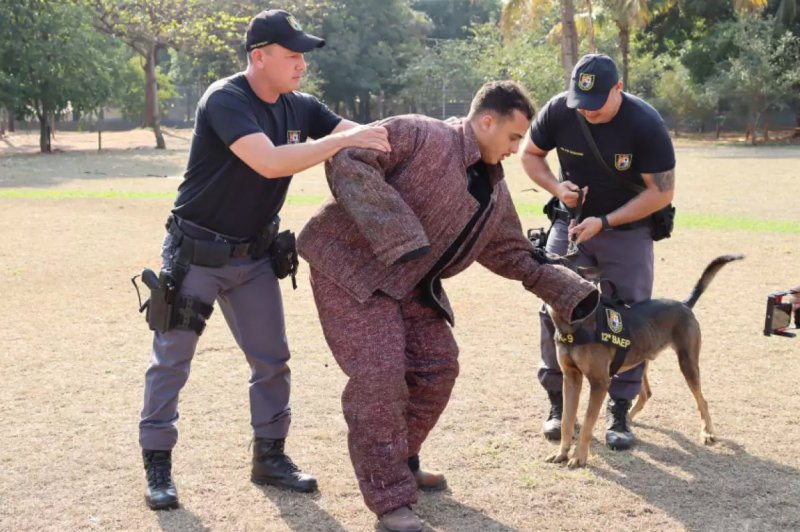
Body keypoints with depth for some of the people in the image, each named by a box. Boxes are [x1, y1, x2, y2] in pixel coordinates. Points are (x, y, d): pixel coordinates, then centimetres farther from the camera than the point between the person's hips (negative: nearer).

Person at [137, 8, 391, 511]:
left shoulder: (300, 107, -2)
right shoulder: (225, 100, -23)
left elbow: (369, 136, -2)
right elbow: (270, 163, -37)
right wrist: (342, 140, -37)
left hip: (255, 255, 6)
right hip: (196, 253, -6)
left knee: (272, 359, 10)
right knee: (171, 359, 2)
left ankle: (270, 456, 24)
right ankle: (158, 466, 12)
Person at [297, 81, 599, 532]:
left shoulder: (494, 192, 9)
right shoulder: (421, 138, -18)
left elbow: (513, 255, 18)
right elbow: (347, 160, -26)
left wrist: (568, 292, 8)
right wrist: (397, 233, -34)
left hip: (411, 284, 9)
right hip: (351, 265, -9)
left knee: (438, 365, 10)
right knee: (380, 375, -14)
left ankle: (400, 462, 31)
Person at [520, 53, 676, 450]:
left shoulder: (645, 124, -24)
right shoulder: (558, 111, -16)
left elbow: (662, 191, -18)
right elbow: (530, 154, 2)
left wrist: (604, 222, -24)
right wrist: (556, 186, -18)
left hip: (628, 228, -2)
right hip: (571, 223, 2)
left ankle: (620, 412, 6)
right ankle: (558, 403, 12)